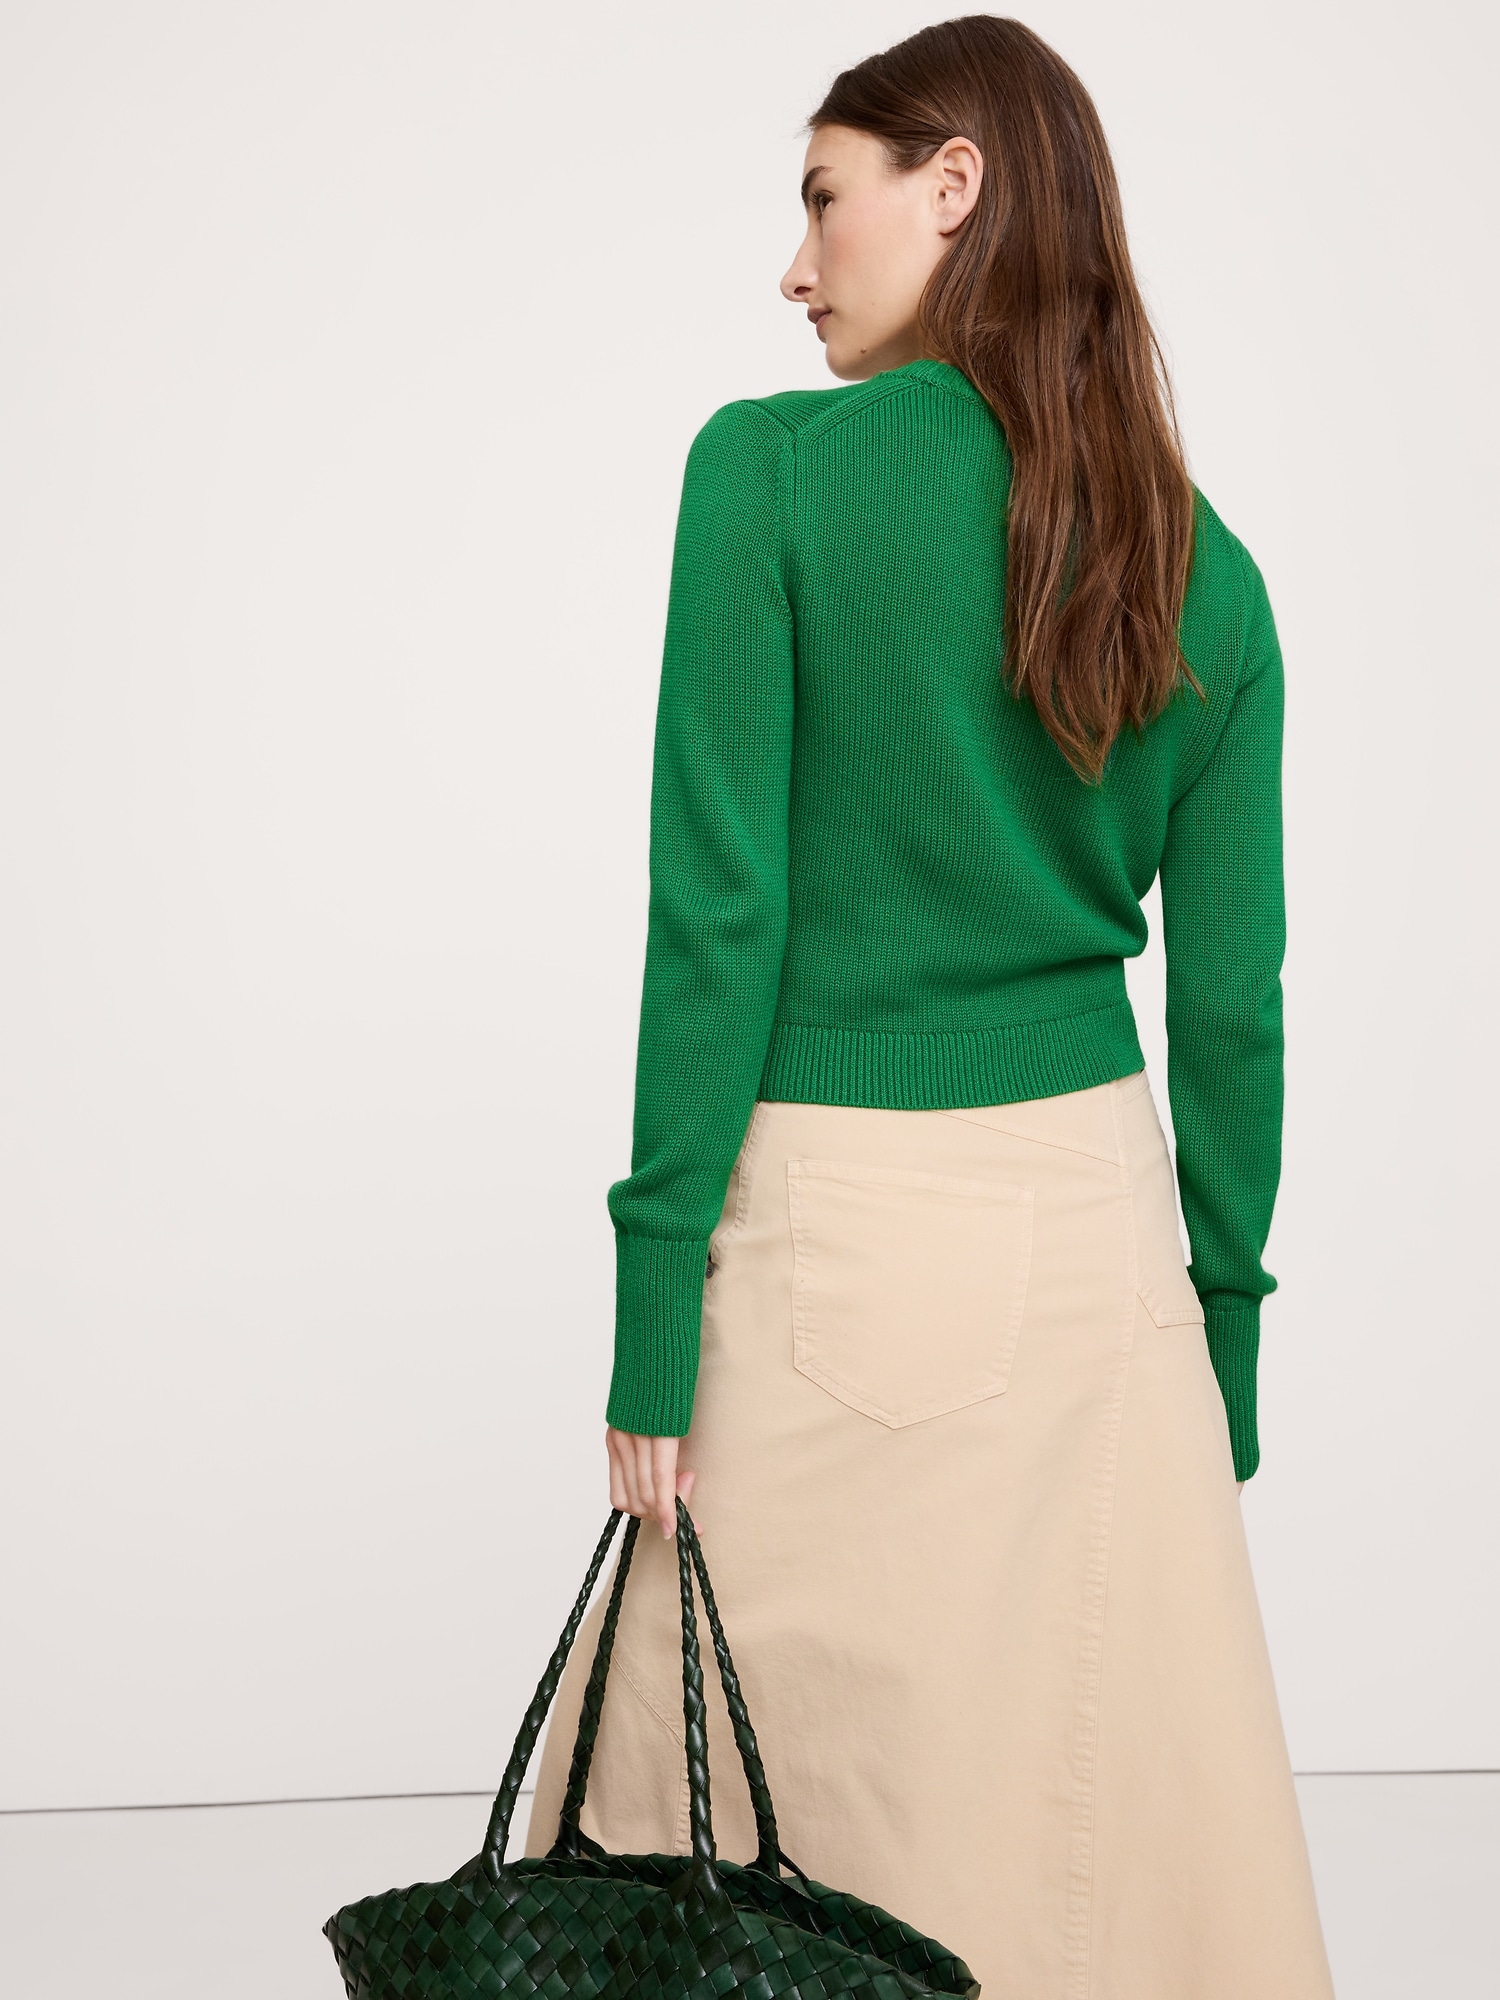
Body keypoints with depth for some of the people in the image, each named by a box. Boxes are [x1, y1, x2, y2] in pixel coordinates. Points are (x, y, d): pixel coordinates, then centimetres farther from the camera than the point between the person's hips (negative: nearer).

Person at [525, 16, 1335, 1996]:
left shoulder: (776, 469, -8)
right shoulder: (1205, 566, 5)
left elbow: (720, 911, -13)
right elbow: (1232, 997, 6)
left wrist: (656, 1320, -9)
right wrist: (1225, 1341, 14)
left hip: (840, 1223, -4)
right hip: (1097, 1218, 5)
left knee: (822, 1820, 8)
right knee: (1125, 1793, 14)